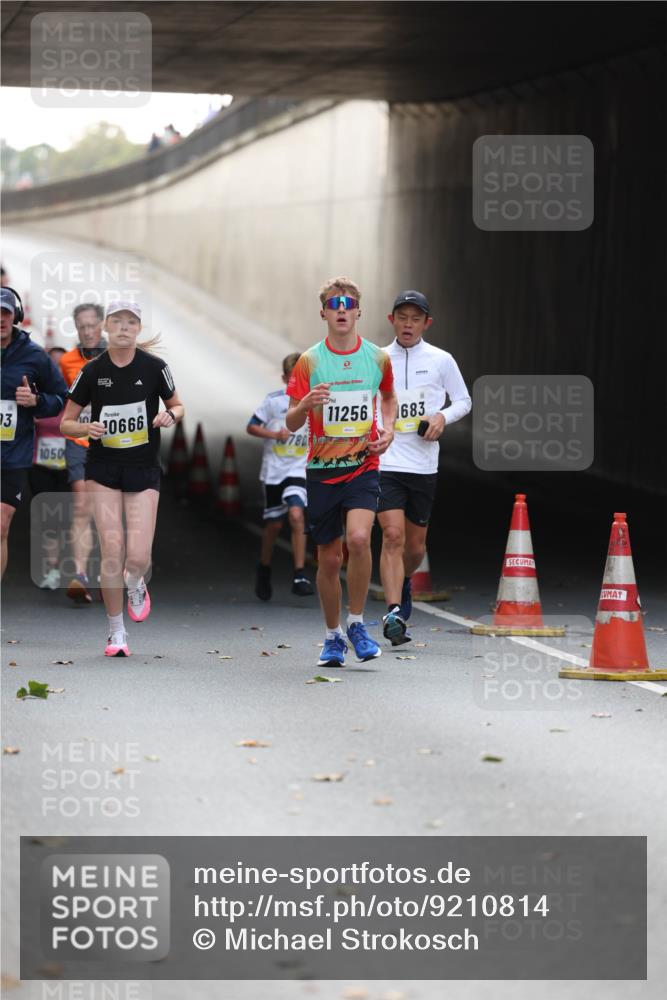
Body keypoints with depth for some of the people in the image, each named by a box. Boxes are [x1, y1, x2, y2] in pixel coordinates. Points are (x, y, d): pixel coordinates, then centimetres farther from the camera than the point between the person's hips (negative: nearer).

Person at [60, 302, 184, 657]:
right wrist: (86, 428, -19)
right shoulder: (92, 371, -4)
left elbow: (177, 406, 11)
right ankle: (116, 631, 7)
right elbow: (65, 423, 2)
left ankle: (135, 585, 29)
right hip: (103, 469, 0)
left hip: (144, 469, 0)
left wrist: (170, 415, -12)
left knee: (138, 557, -10)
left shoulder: (154, 367, -4)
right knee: (112, 551, -9)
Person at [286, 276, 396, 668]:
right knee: (329, 558, 5)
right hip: (322, 470, 1)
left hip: (363, 465, -1)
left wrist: (388, 430, 5)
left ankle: (357, 623, -7)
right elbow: (291, 422, -1)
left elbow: (389, 397, 24)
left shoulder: (377, 357, 3)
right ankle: (333, 636, 23)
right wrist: (305, 405, -23)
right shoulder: (310, 361, -1)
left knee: (359, 538, -24)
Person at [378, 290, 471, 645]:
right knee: (393, 535, -18)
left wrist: (442, 417, -6)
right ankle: (393, 613, -22)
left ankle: (402, 583, 43)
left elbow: (463, 401, 12)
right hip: (386, 461, -1)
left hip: (424, 466, 1)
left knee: (415, 545, 10)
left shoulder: (441, 361, 3)